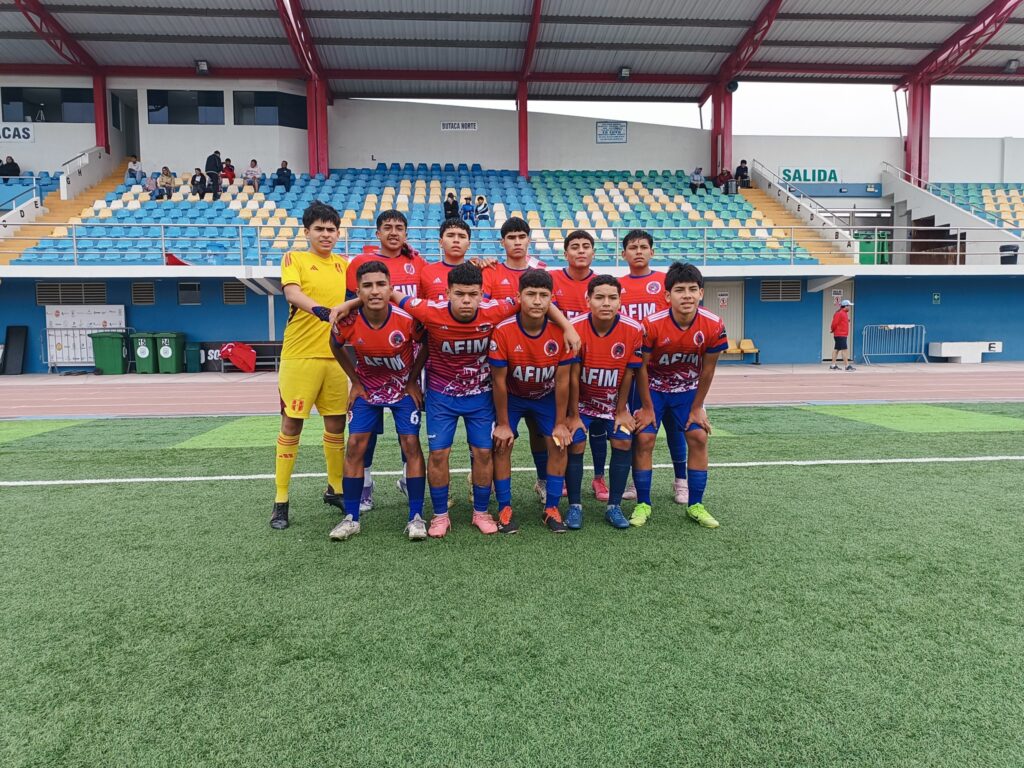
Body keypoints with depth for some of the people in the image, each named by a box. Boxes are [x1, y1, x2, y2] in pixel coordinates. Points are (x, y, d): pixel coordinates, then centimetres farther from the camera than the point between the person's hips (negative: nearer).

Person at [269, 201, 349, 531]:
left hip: (335, 355, 4)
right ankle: (281, 501, 10)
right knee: (291, 425, 0)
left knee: (336, 424, 10)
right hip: (300, 355, -4)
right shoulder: (294, 259, 1)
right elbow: (292, 293, -17)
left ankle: (335, 489, 27)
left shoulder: (344, 265, 14)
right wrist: (321, 310, -36)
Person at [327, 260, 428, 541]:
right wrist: (356, 381, 0)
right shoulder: (348, 320, -22)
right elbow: (336, 347, 1)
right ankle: (351, 518, 7)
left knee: (411, 445, -8)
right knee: (355, 445, -4)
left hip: (404, 388, -1)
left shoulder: (407, 317, -28)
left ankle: (416, 517, 1)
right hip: (367, 388, 2)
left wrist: (413, 381, -6)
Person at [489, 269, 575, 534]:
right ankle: (505, 509, 5)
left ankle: (551, 508, 9)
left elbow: (562, 380, -15)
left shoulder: (561, 331, -24)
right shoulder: (503, 331, -29)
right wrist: (503, 423, -13)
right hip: (511, 396, -1)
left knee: (558, 445, -6)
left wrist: (561, 423, -10)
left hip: (547, 396, 2)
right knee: (501, 445, -10)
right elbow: (499, 380, -20)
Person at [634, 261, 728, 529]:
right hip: (654, 388, -2)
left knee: (699, 438, -5)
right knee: (644, 439, -10)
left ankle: (695, 505, 9)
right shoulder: (652, 324, -27)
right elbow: (642, 368, -16)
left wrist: (696, 408, -3)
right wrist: (647, 408, -11)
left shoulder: (714, 326, -21)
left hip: (688, 390, 2)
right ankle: (643, 504, 4)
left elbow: (707, 371, -8)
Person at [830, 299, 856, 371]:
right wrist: (833, 330, -2)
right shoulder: (839, 313, -15)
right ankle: (847, 366, -12)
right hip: (840, 335, -10)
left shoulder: (845, 313, 17)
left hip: (843, 335, 10)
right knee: (845, 349, -11)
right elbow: (834, 323, -16)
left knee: (836, 349, 10)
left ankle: (833, 366, 13)